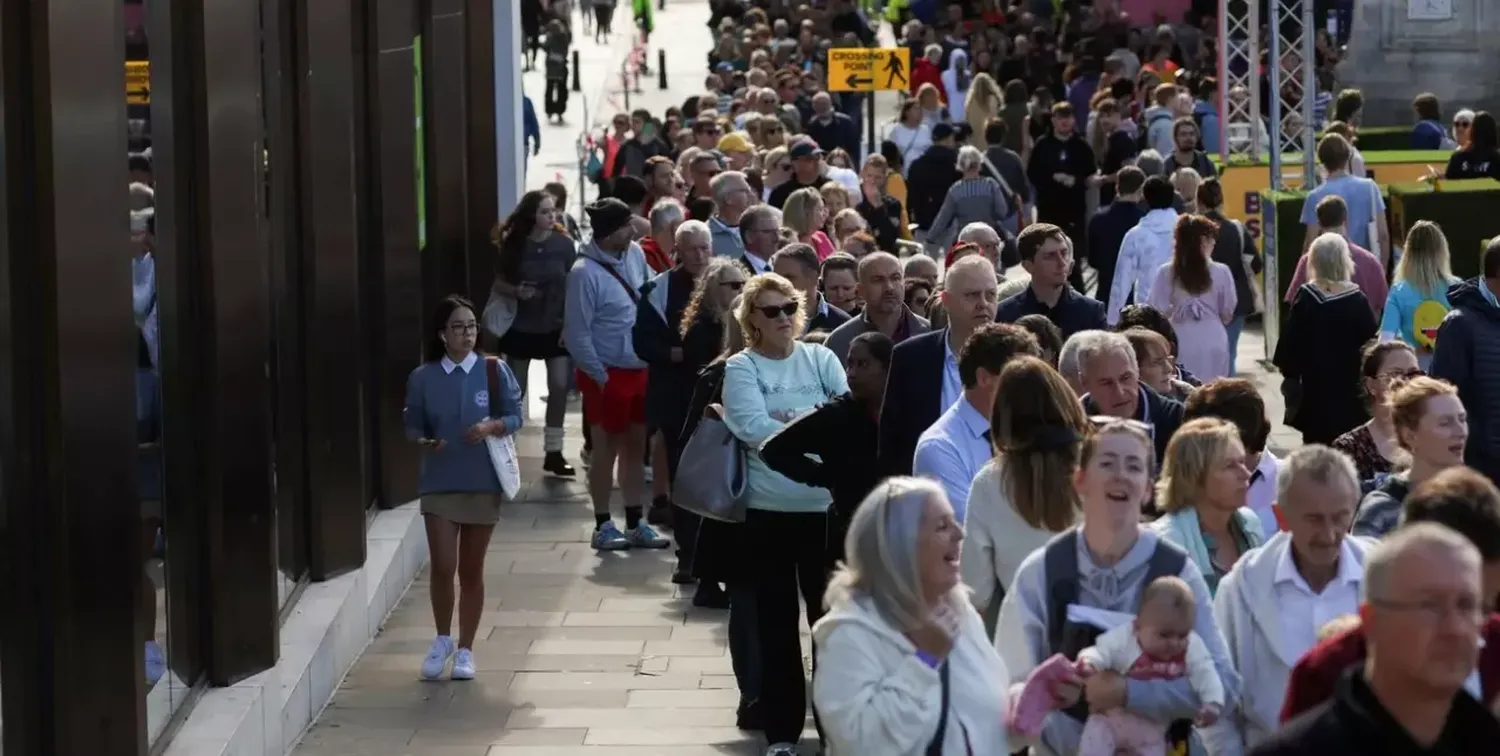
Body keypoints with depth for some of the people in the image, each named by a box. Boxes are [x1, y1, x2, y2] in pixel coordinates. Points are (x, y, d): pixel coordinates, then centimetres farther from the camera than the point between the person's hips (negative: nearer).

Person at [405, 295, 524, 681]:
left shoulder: (494, 371, -4)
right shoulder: (422, 378, -2)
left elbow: (515, 416, 0)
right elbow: (412, 424, 4)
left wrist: (492, 426, -20)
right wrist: (424, 442, -17)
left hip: (483, 482, 0)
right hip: (439, 483, 0)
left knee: (471, 570, 7)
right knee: (443, 566, -7)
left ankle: (465, 649, 19)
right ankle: (442, 639, 16)